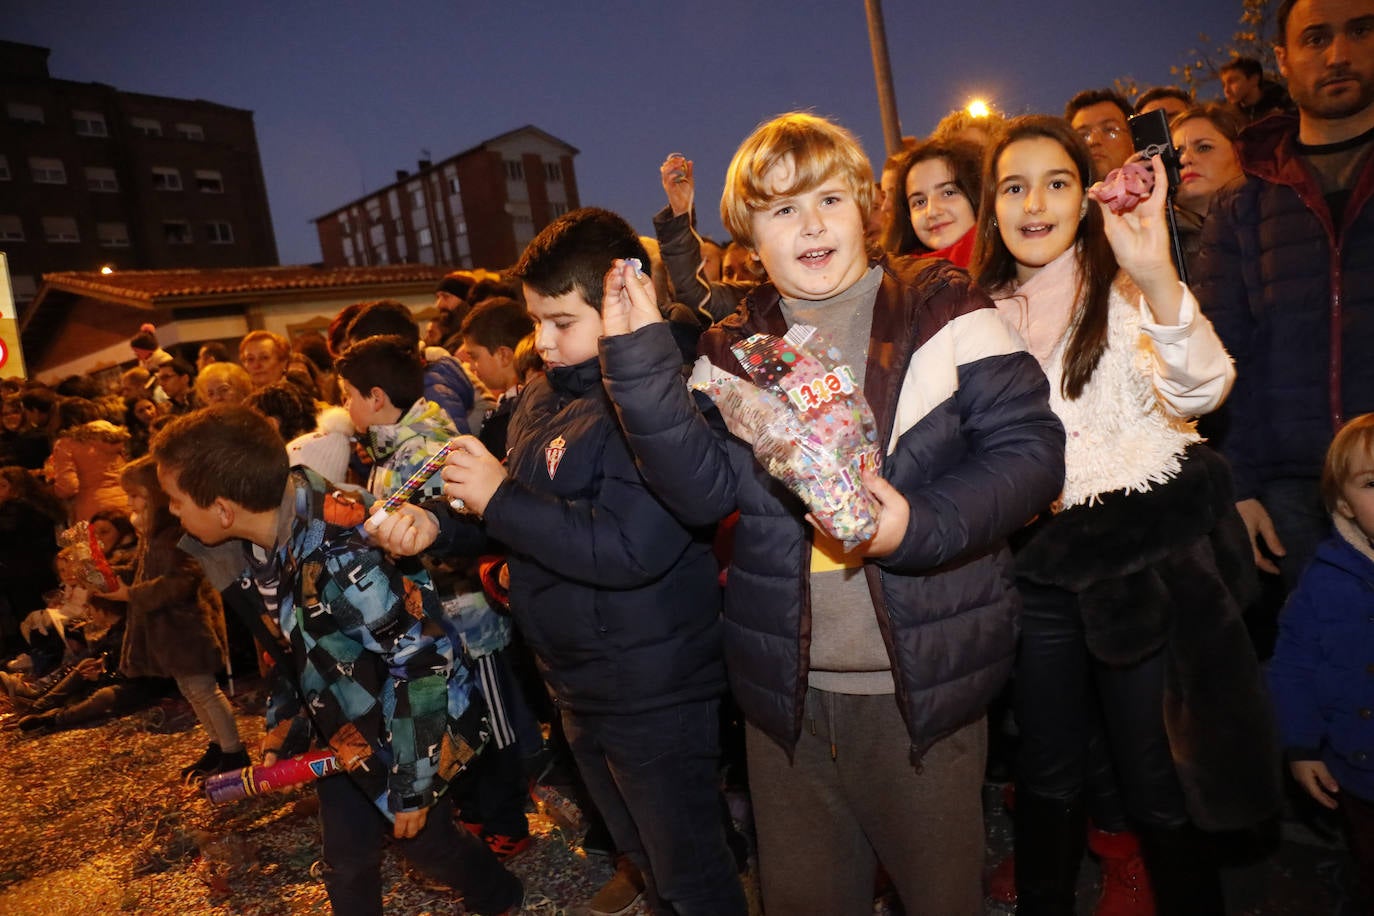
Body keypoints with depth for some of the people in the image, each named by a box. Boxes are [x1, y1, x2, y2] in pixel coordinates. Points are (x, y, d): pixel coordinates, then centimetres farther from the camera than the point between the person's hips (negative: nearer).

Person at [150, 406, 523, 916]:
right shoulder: (264, 540, -9)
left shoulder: (343, 556, -36)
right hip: (344, 730, 7)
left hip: (406, 728, -7)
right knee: (346, 859, 17)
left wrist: (412, 785, -21)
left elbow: (424, 661, -30)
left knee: (425, 844, 14)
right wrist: (282, 729, 12)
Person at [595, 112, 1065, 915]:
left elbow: (1032, 448, -9)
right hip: (786, 690, 3)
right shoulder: (733, 350, 4)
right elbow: (703, 491, -7)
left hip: (926, 682, -2)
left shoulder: (941, 309, -4)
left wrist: (921, 524, -25)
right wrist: (640, 357, -16)